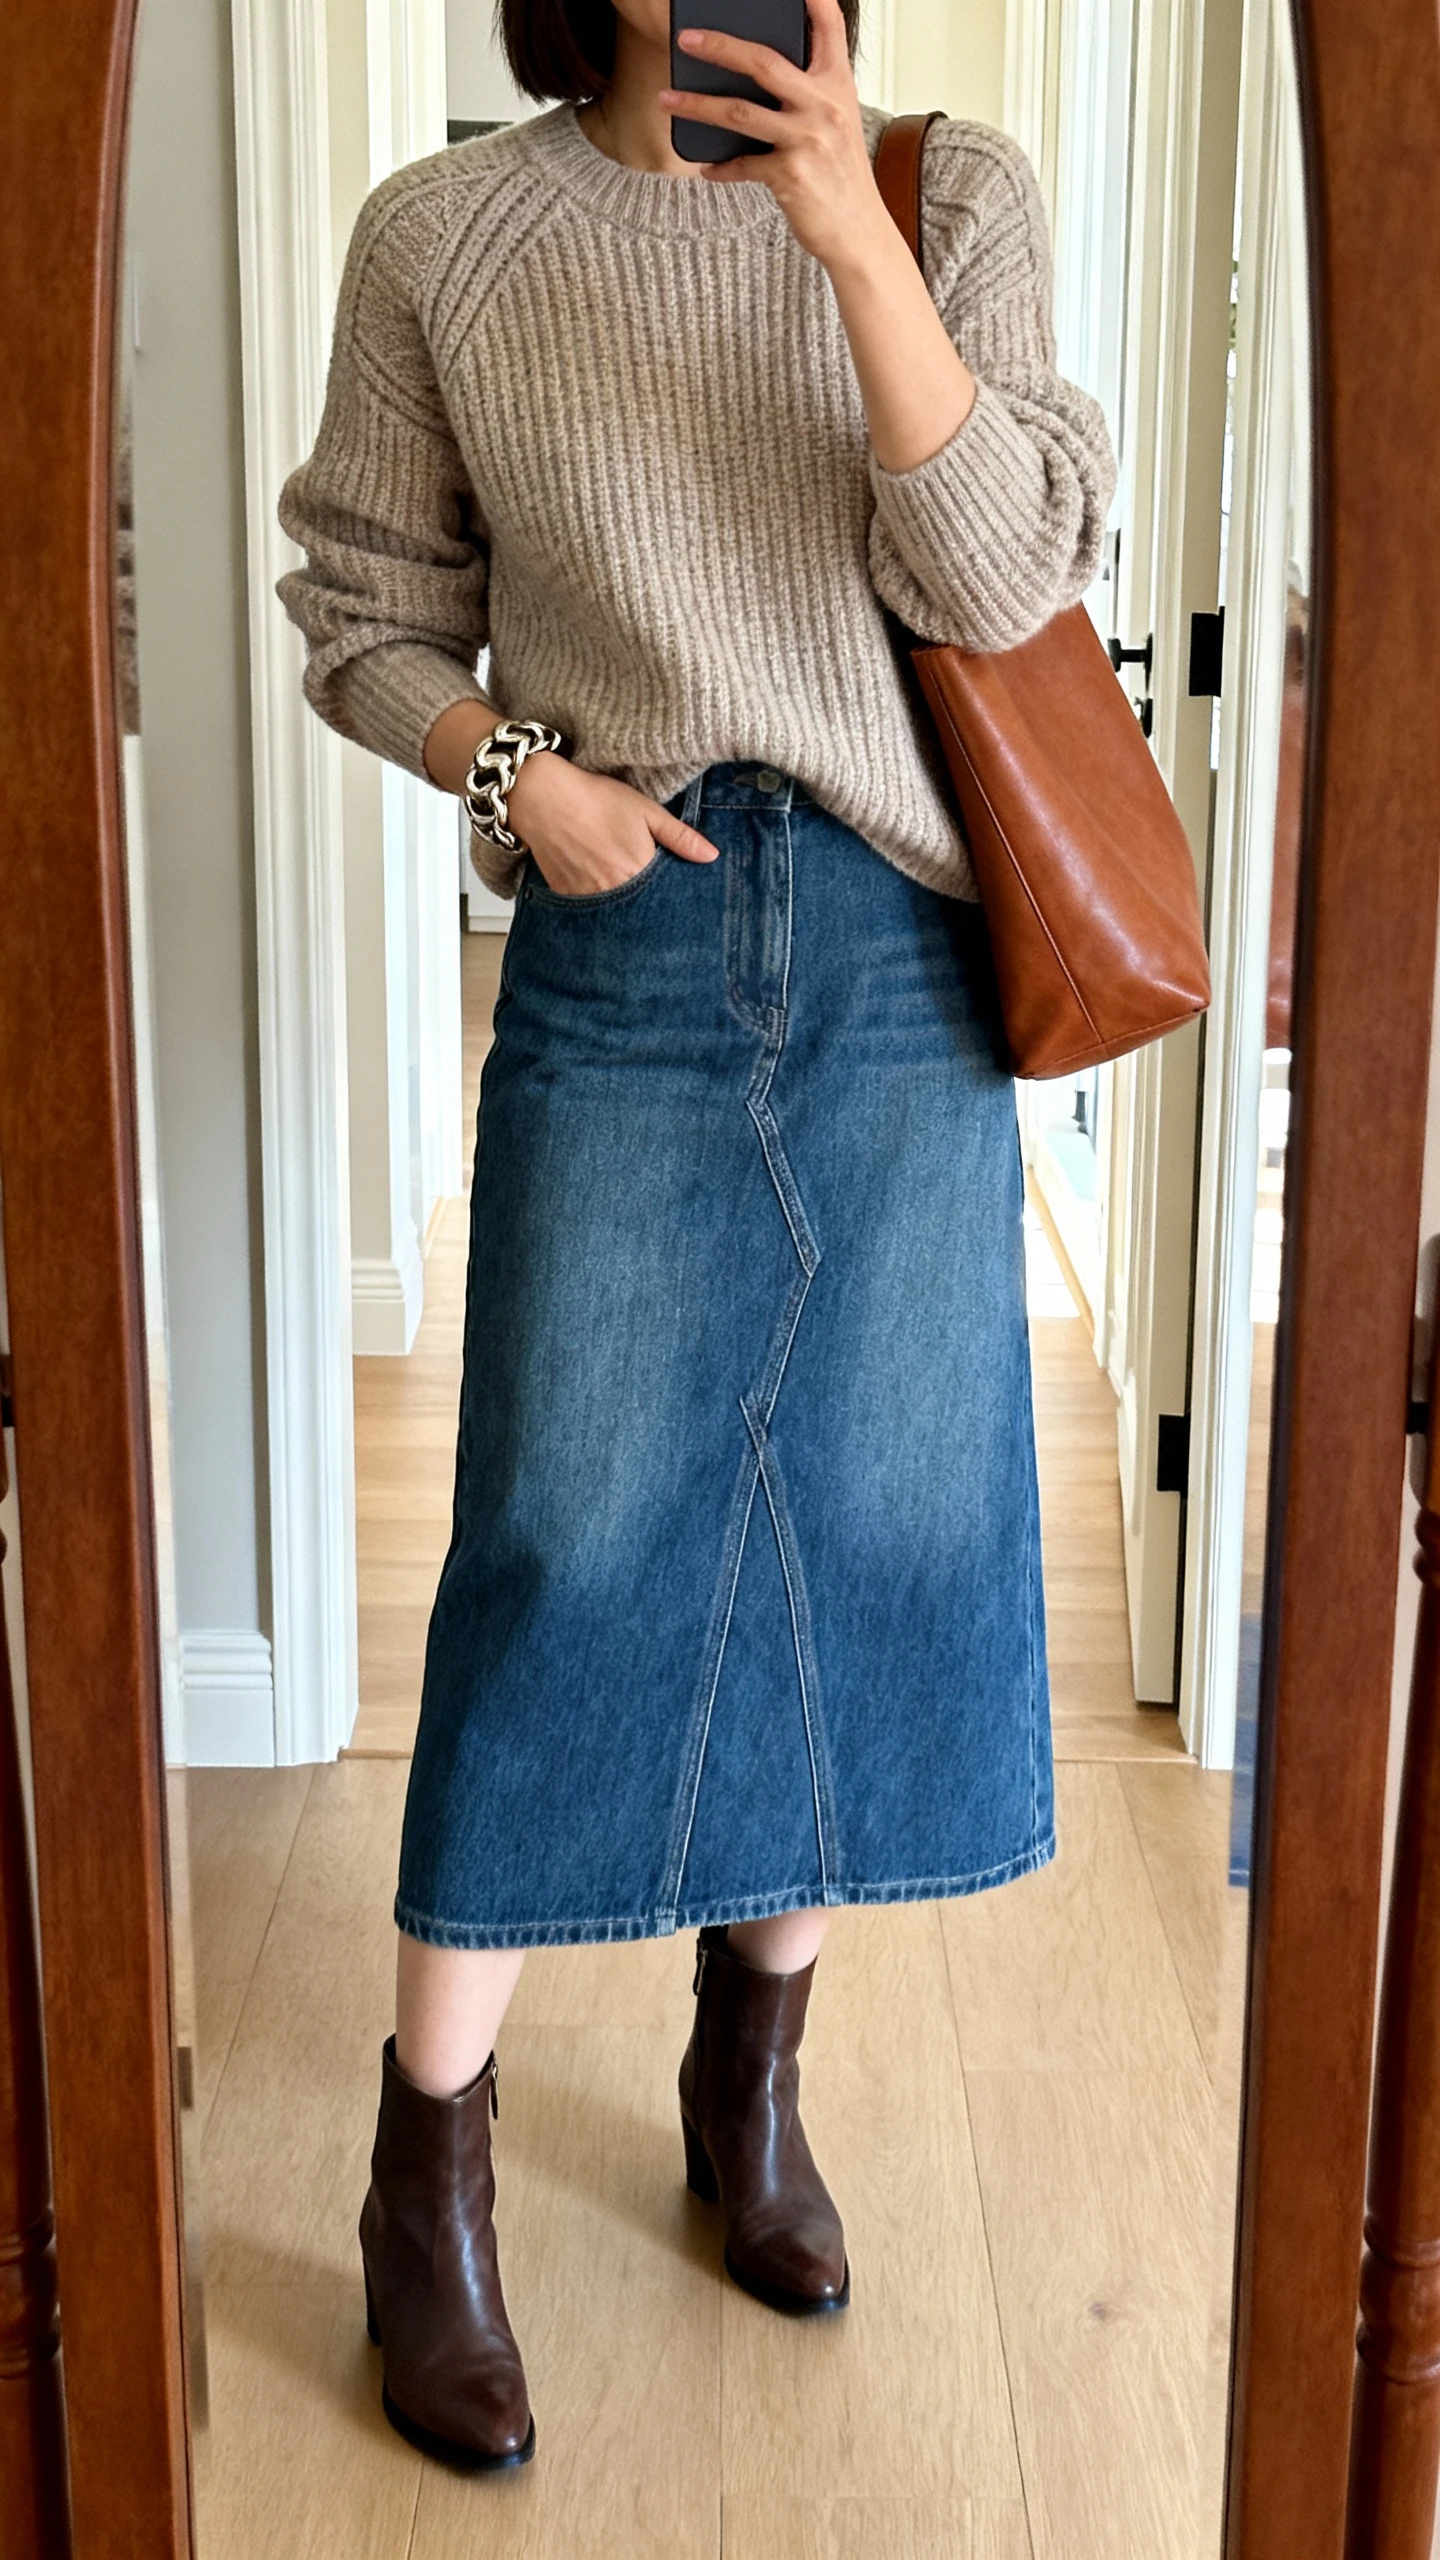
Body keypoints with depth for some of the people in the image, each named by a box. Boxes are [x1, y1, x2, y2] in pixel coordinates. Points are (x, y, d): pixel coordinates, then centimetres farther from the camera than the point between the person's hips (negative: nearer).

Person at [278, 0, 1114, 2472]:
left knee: (870, 1523, 8)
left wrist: (857, 241, -20)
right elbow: (369, 614, 8)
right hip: (620, 947, -1)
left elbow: (1004, 577, -10)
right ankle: (428, 2186, 12)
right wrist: (518, 765, -11)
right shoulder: (442, 236, 2)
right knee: (562, 1548, -2)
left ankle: (753, 2072, 29)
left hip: (902, 948, 2)